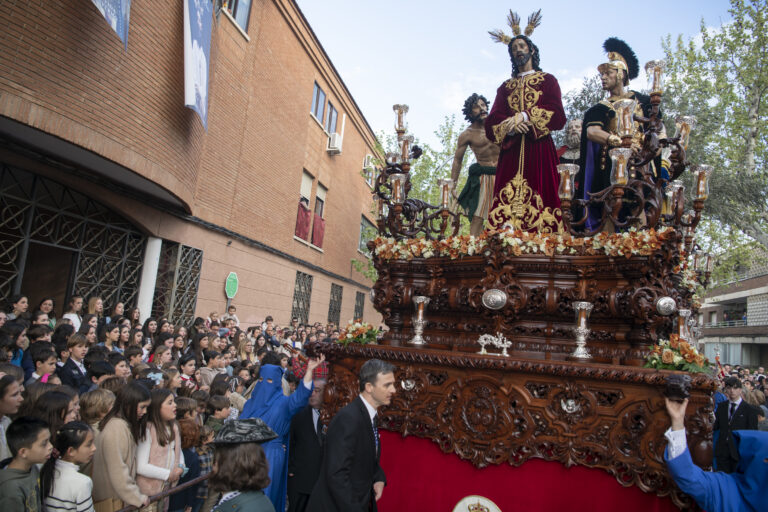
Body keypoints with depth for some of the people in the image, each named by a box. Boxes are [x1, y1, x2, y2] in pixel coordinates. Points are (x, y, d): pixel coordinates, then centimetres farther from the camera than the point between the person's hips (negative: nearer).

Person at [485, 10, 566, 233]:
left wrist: (525, 117, -10)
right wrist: (510, 125, -13)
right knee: (508, 199, -10)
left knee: (540, 196, -12)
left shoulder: (548, 80, 16)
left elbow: (558, 116, 1)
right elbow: (491, 122, 8)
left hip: (539, 150, -2)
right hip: (511, 151, 2)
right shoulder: (505, 87, 22)